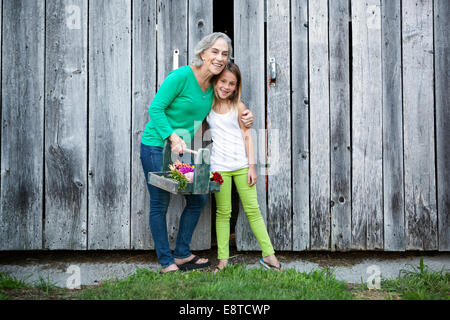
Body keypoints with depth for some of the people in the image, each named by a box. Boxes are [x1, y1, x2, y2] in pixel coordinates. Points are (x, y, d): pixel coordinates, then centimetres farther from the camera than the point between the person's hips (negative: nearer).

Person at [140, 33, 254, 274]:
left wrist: (243, 119, 1)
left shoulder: (213, 85, 4)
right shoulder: (181, 76, -18)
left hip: (183, 149, 8)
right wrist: (172, 136, -28)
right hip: (156, 146, -8)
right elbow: (155, 109, -18)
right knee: (160, 204, 0)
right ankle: (167, 262, 11)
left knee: (198, 199, 10)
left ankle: (182, 255, 23)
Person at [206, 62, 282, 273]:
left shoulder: (238, 107, 1)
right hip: (219, 166, 1)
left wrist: (252, 166, -2)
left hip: (241, 165, 0)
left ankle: (268, 254, 8)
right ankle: (223, 259, 9)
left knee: (253, 210, 3)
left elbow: (247, 137, 2)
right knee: (223, 212, 4)